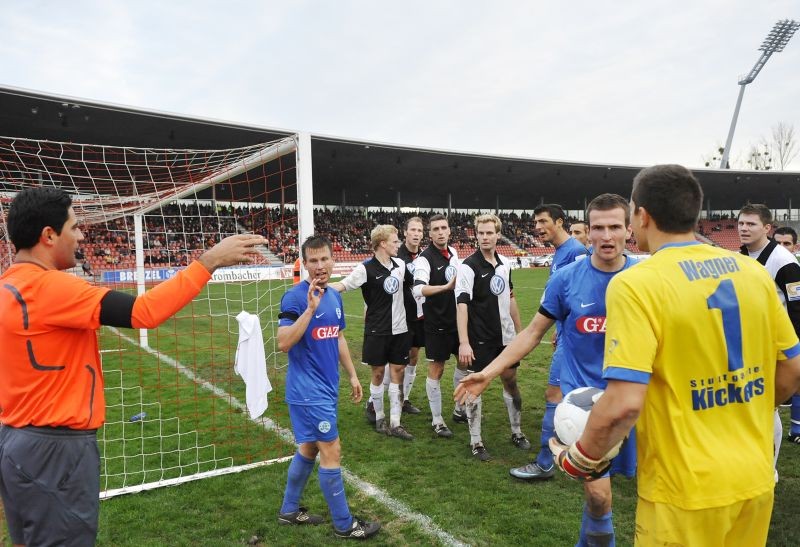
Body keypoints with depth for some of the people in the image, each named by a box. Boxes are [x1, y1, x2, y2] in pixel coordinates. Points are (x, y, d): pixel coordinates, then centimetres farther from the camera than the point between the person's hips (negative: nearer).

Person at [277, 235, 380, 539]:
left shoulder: (334, 296, 8)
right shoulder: (295, 297, -16)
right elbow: (283, 343, -24)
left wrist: (352, 375, 19)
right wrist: (310, 308, -30)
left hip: (327, 388, 8)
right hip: (308, 391, -8)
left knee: (309, 449, 18)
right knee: (331, 452, 0)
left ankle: (290, 511, 35)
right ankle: (344, 524, 16)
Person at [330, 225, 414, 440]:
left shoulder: (400, 264, 4)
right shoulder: (366, 269, -13)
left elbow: (414, 283, 20)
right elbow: (343, 285, -21)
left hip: (399, 329, 5)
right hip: (377, 331, -5)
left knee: (397, 372, 6)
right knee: (378, 373, 7)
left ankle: (395, 423, 13)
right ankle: (379, 418, 25)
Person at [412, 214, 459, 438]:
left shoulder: (453, 252, 5)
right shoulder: (424, 258, -17)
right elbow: (419, 289, -33)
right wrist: (447, 286, -43)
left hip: (457, 319, 7)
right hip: (437, 324, -7)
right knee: (436, 370, 1)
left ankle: (459, 408, 35)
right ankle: (437, 420, 14)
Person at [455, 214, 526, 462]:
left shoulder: (504, 264, 6)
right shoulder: (468, 266, -14)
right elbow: (462, 304, -20)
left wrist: (519, 330, 16)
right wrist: (463, 342, -27)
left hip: (505, 336, 6)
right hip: (480, 339, -6)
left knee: (511, 381, 15)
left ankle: (516, 432, 32)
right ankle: (475, 441, 14)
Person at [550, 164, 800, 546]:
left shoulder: (635, 284, -19)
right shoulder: (752, 271, 0)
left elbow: (623, 404, -25)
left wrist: (581, 460, -8)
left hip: (686, 492, -6)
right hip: (756, 480, 6)